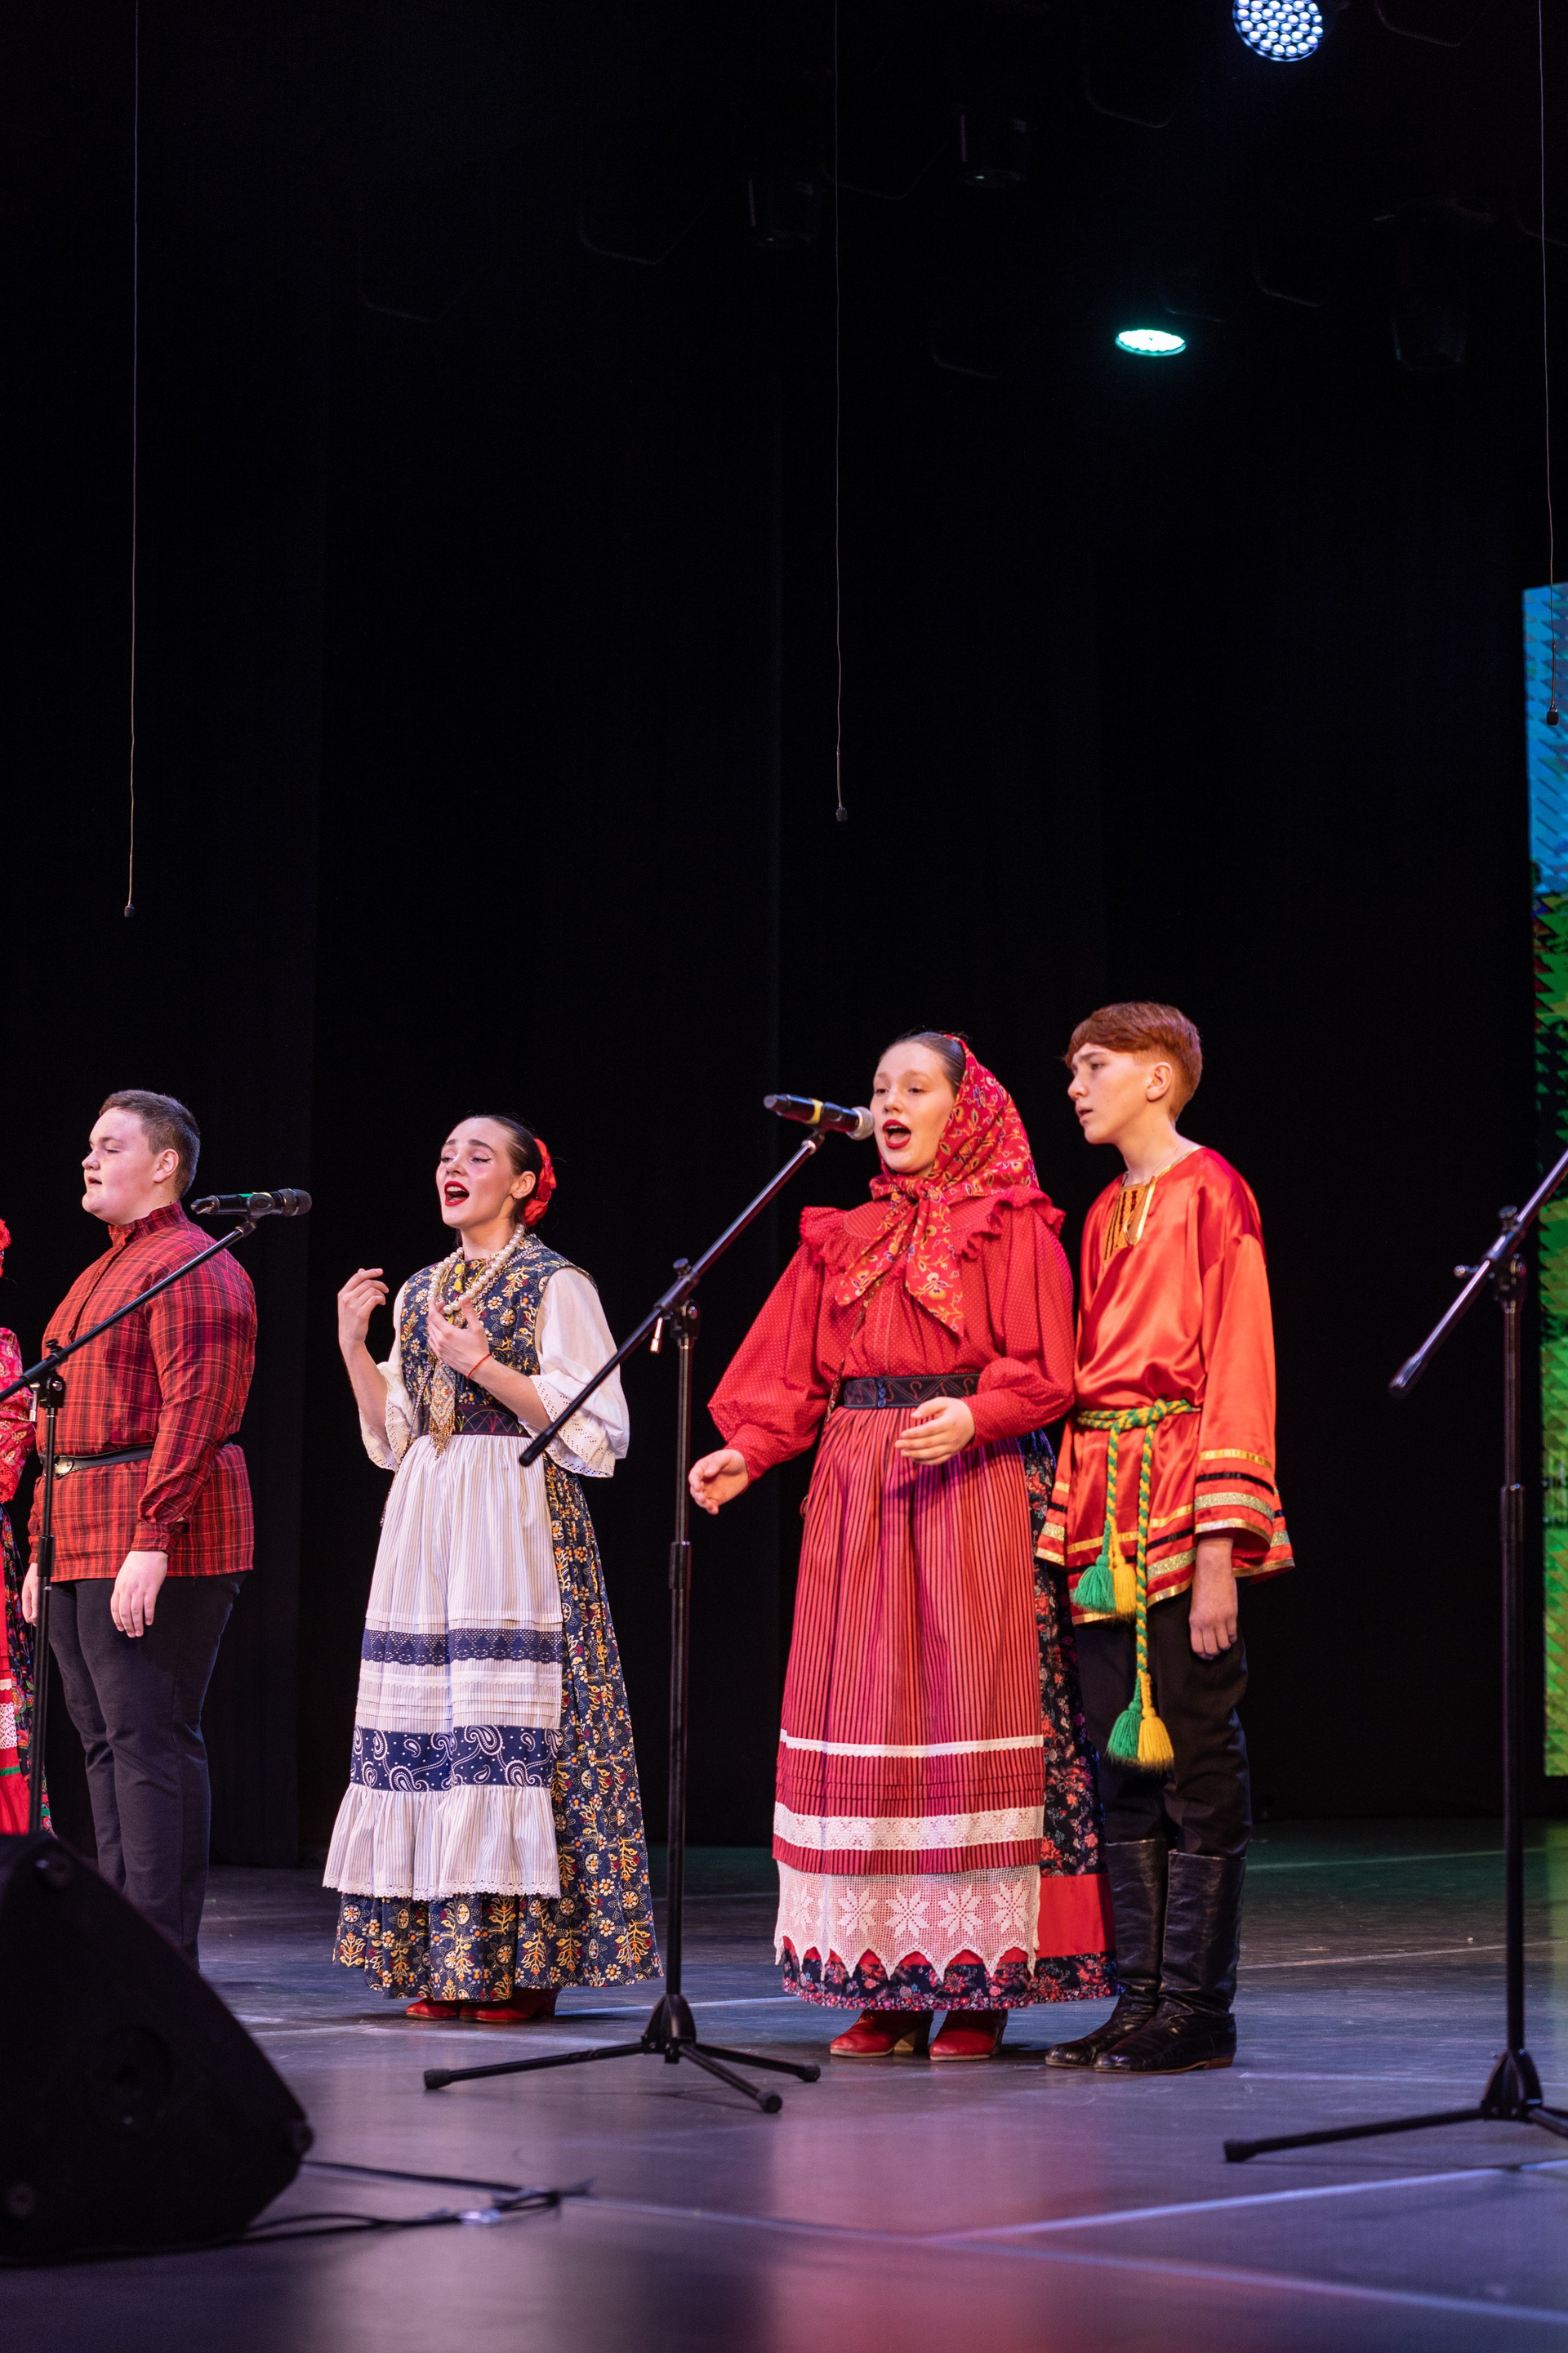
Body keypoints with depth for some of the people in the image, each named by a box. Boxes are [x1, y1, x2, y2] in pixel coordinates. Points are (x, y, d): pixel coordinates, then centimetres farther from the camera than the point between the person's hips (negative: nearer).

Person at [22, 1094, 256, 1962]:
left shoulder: (192, 1267, -9)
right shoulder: (101, 1274, 22)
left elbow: (194, 1411, -18)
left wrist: (152, 1540, -25)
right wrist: (45, 1547, 20)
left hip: (158, 1545, -10)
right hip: (83, 1544, 10)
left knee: (151, 1740, -11)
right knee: (105, 1742, 10)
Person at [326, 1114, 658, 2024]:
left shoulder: (555, 1285, -3)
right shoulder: (419, 1293, 17)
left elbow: (596, 1430, -10)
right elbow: (394, 1435, 17)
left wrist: (484, 1367, -17)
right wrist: (353, 1345, 4)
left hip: (517, 1527, -7)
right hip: (427, 1524, 7)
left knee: (512, 1728, -10)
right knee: (425, 1729, 2)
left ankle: (525, 1965, -5)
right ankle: (450, 1964, 7)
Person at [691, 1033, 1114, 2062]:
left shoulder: (1014, 1229, 2)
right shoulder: (844, 1238, 17)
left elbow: (1044, 1374, -6)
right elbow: (796, 1375, 12)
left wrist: (972, 1415, -23)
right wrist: (747, 1452, -4)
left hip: (973, 1487, -5)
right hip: (858, 1494, 5)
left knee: (967, 1712, -8)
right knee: (862, 1716, 1)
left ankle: (981, 1983, -4)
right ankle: (887, 1986, 6)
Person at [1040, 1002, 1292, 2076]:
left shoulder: (1210, 1193, -6)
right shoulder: (1107, 1212, 18)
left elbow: (1239, 1369, -12)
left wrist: (1220, 1546, -18)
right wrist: (1070, 1520, 12)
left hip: (1180, 1512, -8)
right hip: (1104, 1517, 8)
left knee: (1194, 1756, -4)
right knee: (1124, 1759, 8)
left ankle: (1200, 2008, 0)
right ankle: (1142, 1997, 13)